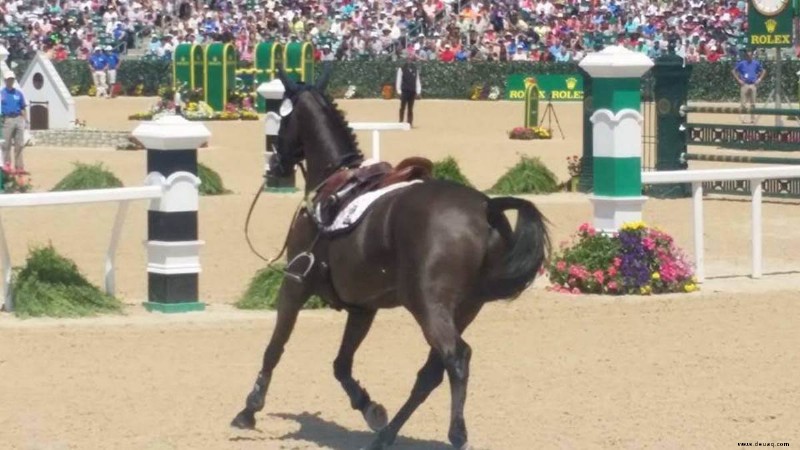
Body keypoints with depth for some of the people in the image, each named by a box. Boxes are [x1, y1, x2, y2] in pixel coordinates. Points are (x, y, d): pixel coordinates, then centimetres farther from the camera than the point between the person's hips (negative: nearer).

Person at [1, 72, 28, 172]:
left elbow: (23, 108, 15)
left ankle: (19, 166, 5)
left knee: (19, 144, 2)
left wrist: (26, 120, 5)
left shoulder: (19, 93, 13)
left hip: (19, 119, 3)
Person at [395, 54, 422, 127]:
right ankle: (401, 122, 4)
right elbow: (398, 80, -5)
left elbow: (417, 80, 10)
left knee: (410, 108, 6)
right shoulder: (402, 69, -3)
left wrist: (418, 91, 3)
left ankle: (410, 123, 8)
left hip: (412, 91, 3)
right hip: (404, 91, -3)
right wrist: (399, 91, -10)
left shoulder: (415, 69, 9)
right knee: (403, 107, 0)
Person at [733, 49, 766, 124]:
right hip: (744, 84, -2)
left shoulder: (756, 63, 7)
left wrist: (759, 79, 5)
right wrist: (738, 80, -3)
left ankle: (753, 119, 11)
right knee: (744, 103, -4)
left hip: (753, 85, 2)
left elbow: (763, 71, 17)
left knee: (753, 103, 5)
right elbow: (734, 71, 7)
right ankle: (743, 119, -1)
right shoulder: (742, 63, 2)